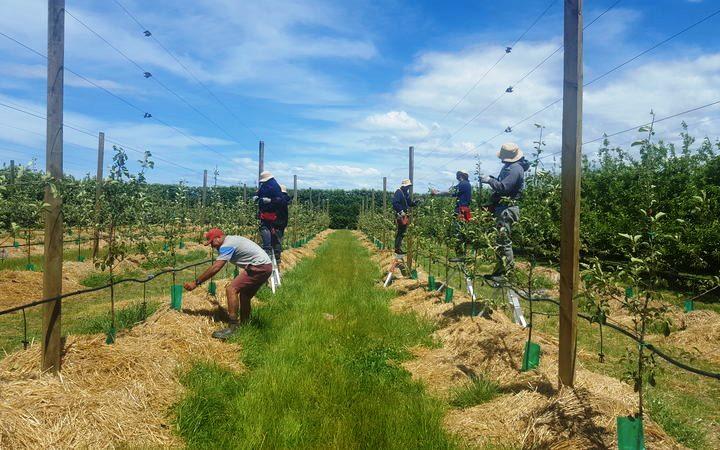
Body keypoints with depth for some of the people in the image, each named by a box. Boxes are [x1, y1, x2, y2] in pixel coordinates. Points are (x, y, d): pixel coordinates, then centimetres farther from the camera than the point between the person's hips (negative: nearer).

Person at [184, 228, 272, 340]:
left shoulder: (227, 245, -12)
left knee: (231, 290, -16)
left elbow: (215, 268, -17)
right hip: (266, 267, 11)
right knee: (244, 296, 21)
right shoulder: (232, 240, 19)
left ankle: (232, 328, -17)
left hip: (259, 267, -11)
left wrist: (196, 283, -13)